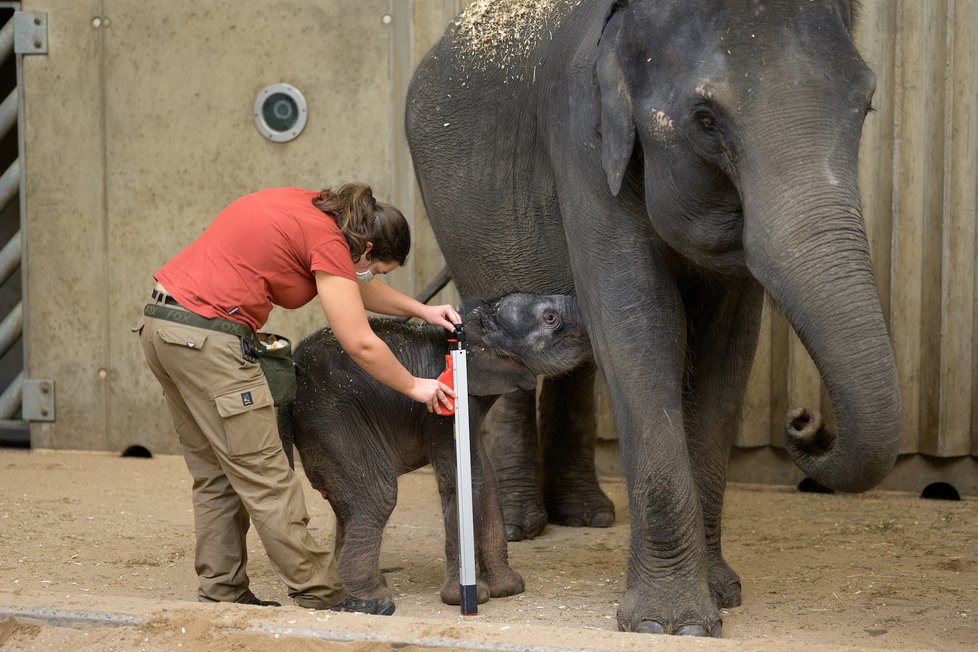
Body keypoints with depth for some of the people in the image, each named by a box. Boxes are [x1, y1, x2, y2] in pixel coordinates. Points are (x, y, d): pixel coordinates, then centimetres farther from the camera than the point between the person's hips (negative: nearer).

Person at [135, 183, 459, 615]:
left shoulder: (309, 208, 15)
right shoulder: (328, 241, -10)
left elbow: (353, 283, 31)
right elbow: (360, 344, -9)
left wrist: (421, 310, 26)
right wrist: (413, 386, 5)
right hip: (206, 336, -10)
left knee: (216, 478, 14)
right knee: (264, 479, -4)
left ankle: (221, 593, 17)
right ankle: (321, 598, 0)